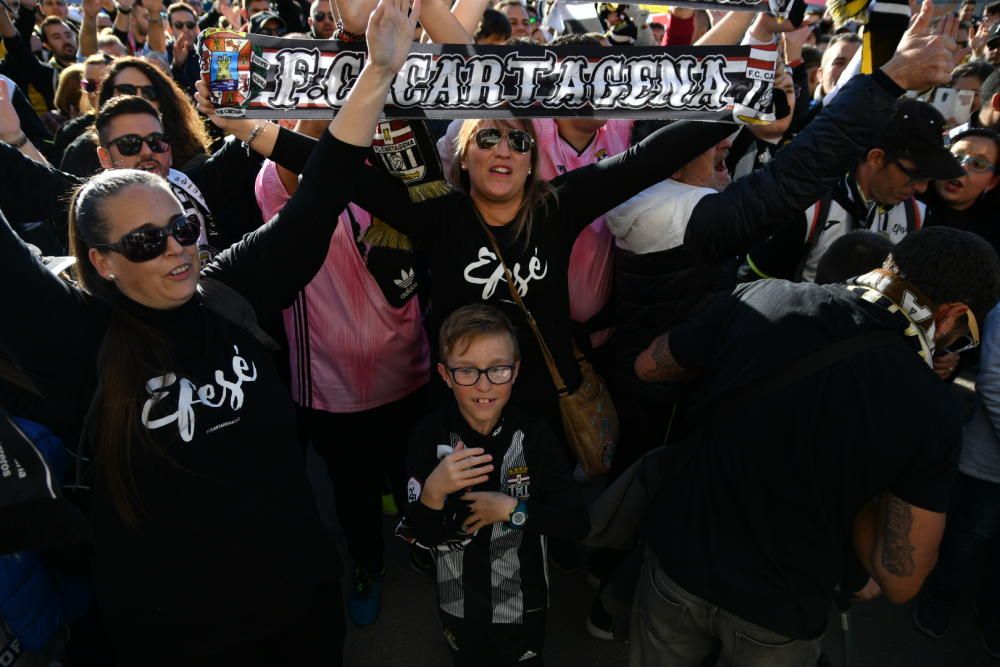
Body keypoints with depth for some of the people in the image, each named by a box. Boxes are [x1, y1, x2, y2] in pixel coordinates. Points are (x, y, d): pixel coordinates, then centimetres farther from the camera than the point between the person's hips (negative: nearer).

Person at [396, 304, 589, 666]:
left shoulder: (534, 435, -19)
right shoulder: (429, 435, -19)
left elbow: (578, 523, -17)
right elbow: (416, 538, -16)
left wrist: (513, 509, -28)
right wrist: (433, 493, -34)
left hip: (523, 605, 0)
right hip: (458, 606, 1)